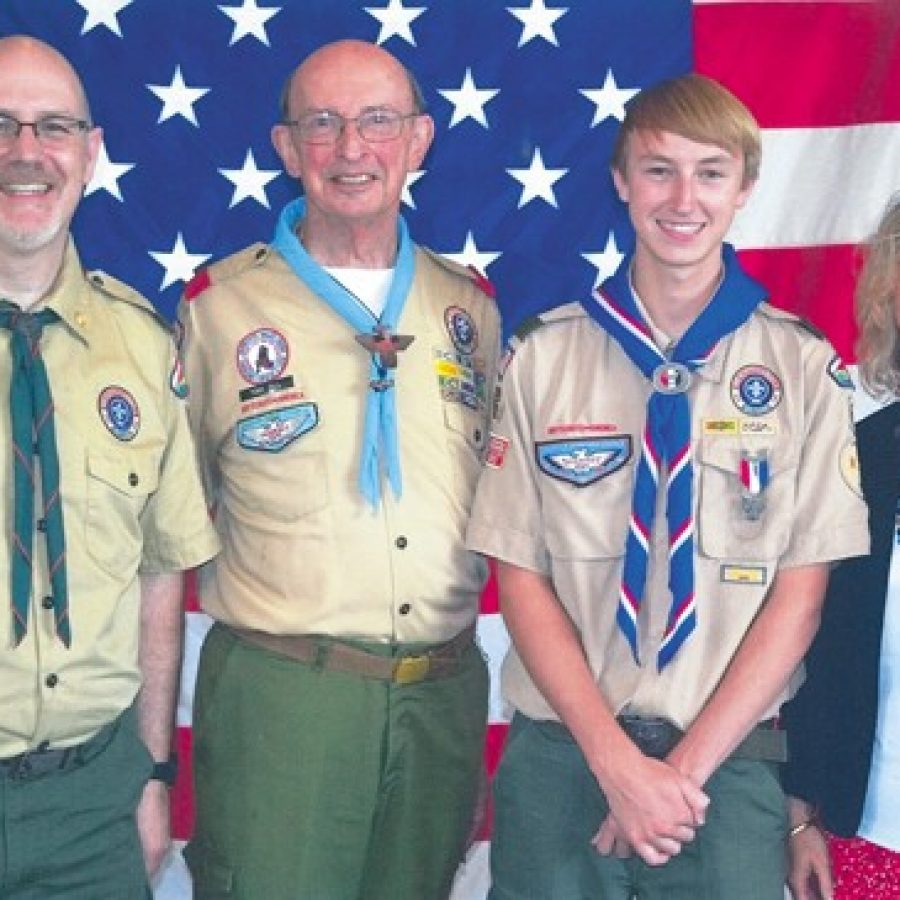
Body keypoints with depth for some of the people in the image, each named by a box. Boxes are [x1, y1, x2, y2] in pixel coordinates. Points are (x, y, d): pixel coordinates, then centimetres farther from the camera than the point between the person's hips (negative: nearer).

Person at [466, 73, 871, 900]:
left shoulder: (803, 366, -2)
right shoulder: (542, 357, -1)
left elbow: (800, 591, -3)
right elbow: (521, 577, -1)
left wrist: (688, 766, -10)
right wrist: (616, 761, -11)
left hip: (729, 760, 0)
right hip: (558, 752, 1)